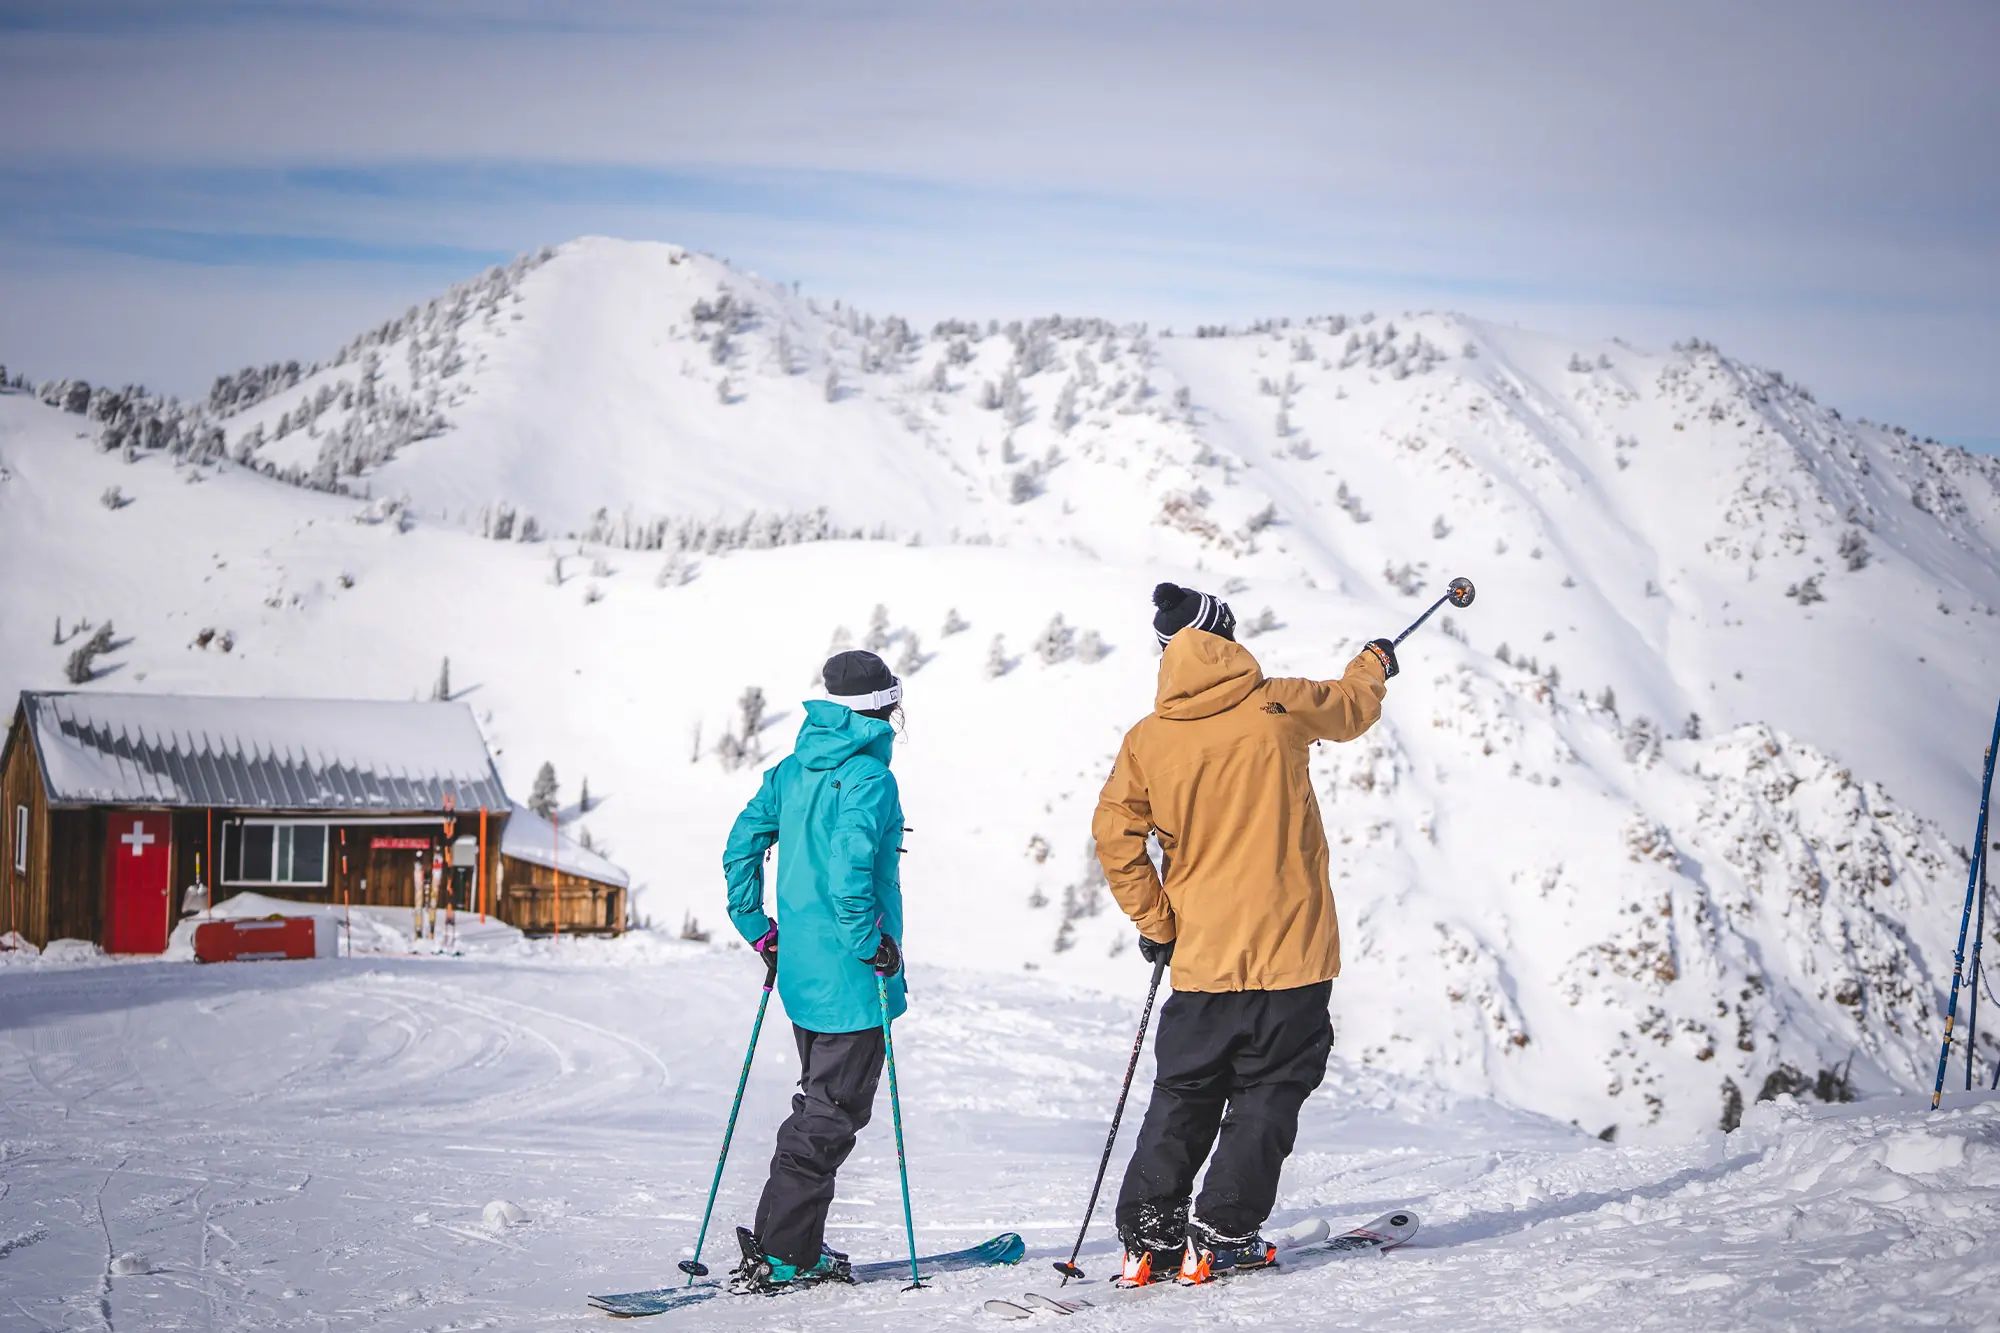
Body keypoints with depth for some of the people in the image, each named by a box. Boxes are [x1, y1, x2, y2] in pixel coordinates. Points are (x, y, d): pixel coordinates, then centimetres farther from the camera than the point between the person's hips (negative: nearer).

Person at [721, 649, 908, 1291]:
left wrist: (760, 930, 17)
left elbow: (741, 846, 11)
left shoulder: (791, 770, 10)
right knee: (835, 1112, -2)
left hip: (800, 971, 8)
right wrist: (871, 943, -16)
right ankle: (778, 1254, -5)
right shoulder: (868, 776, -15)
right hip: (851, 975, -8)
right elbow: (849, 867, -27)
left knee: (819, 1102, 18)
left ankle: (800, 1247, 19)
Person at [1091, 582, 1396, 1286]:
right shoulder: (1279, 708, -4)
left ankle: (1148, 1236, 9)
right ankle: (1221, 1238, 4)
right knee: (1267, 1093, 7)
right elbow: (1352, 706, 16)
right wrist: (1374, 664, 38)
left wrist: (1154, 924, 8)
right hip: (1290, 945, -2)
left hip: (1201, 957, 2)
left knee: (1183, 1098, 13)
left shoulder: (1146, 740, -1)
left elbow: (1115, 835, -3)